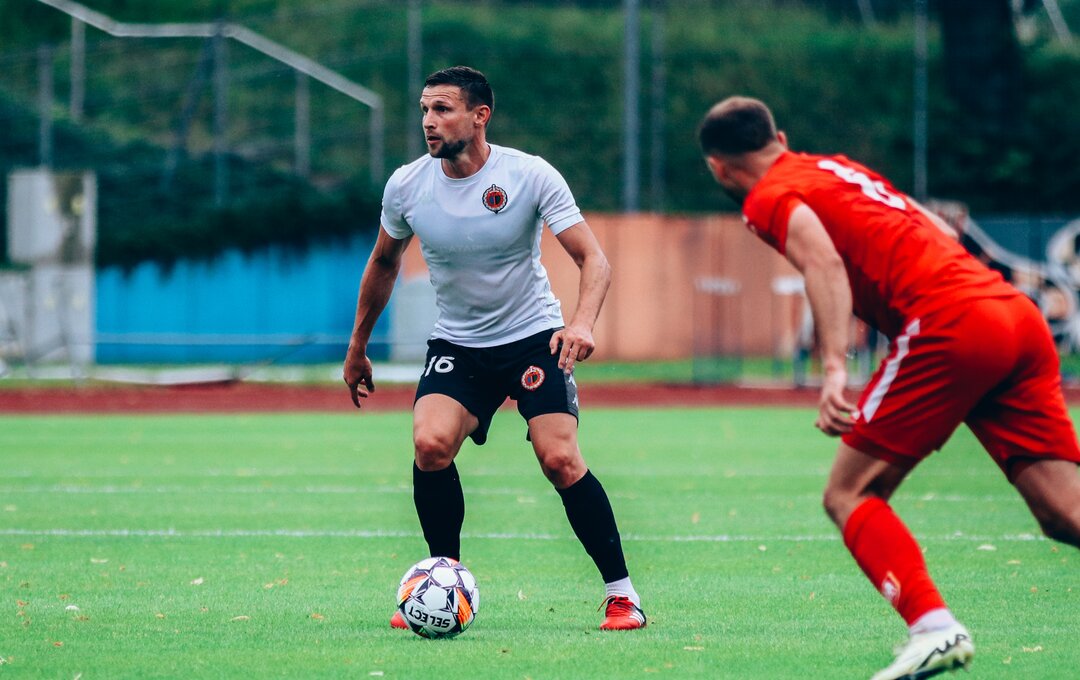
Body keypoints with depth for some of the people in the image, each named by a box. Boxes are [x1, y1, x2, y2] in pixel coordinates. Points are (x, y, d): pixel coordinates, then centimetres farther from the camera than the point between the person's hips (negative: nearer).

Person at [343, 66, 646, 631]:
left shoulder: (530, 176, -16)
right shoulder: (407, 186, -6)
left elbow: (592, 258, -16)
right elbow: (384, 263, 13)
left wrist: (582, 321, -36)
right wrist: (357, 346, 18)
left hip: (534, 335, -2)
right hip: (456, 345, 2)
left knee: (560, 459, -19)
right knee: (430, 442, -23)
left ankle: (621, 594, -5)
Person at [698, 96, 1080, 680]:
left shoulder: (771, 198, 5)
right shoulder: (838, 169, 29)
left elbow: (824, 260, -15)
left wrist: (834, 368, -24)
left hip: (948, 325, -7)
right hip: (1021, 319, 7)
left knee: (848, 495, 2)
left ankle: (933, 627, -17)